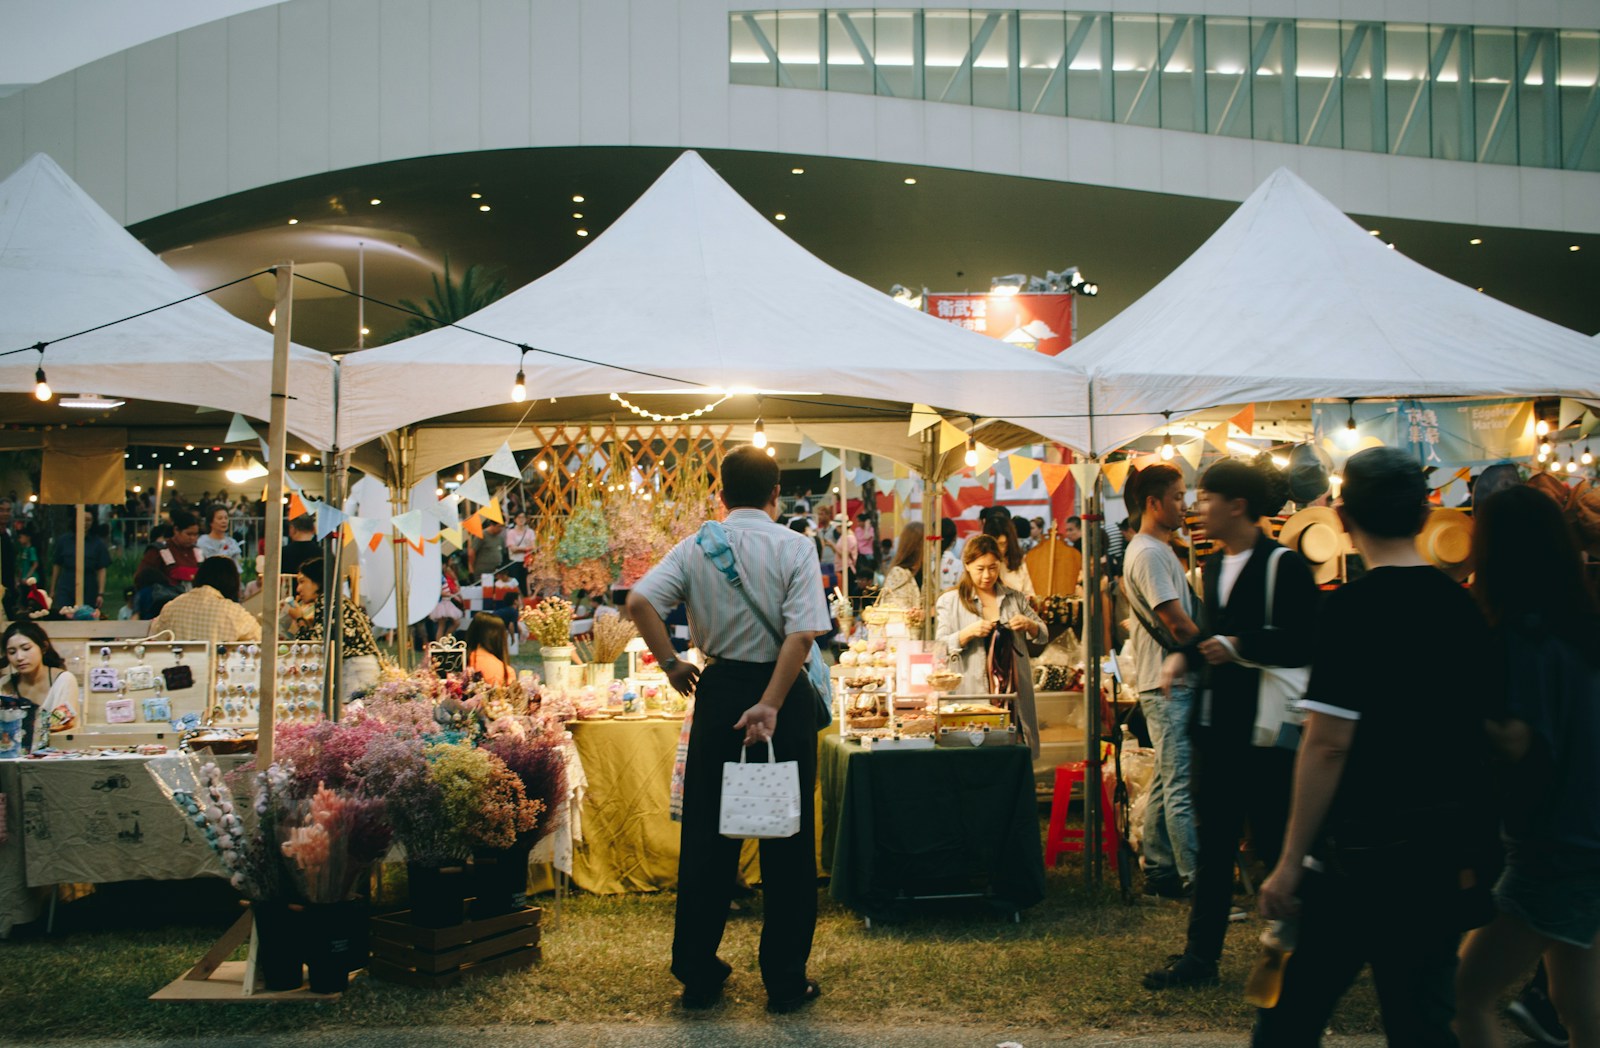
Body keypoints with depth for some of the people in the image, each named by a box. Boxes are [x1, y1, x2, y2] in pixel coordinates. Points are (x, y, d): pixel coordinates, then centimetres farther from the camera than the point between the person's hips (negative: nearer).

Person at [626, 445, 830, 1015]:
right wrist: (771, 704, -18)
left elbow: (639, 600, -12)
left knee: (707, 835, 11)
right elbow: (802, 635, -17)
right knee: (787, 838, 7)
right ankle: (786, 981, 14)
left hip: (719, 689, 2)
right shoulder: (795, 547, -6)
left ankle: (698, 974, 19)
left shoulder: (696, 547, 1)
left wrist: (671, 662, -3)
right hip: (783, 691, -2)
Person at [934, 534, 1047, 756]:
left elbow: (1042, 638, 19)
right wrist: (968, 633, -19)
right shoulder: (950, 601, 3)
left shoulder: (1014, 598, 14)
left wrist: (1030, 626, -3)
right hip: (974, 697, -3)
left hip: (1015, 695, 3)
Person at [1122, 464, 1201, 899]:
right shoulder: (1148, 554, -14)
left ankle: (1159, 871, 20)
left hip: (1171, 683, 11)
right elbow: (1178, 624, -18)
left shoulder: (1158, 550, 19)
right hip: (1170, 684, -11)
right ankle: (1196, 880, -4)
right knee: (1182, 786, -7)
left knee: (1167, 782, 14)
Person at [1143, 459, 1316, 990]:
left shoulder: (1283, 566, -11)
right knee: (1213, 845, 11)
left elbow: (1304, 643, -18)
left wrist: (1239, 647, -21)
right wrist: (1185, 655, 6)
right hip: (1215, 726, 8)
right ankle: (1200, 956, 18)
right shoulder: (1214, 566, 14)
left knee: (1274, 842, 2)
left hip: (1263, 731, -8)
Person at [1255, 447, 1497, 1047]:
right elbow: (1486, 732, 13)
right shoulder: (1462, 605, 5)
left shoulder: (1352, 609, -15)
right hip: (1452, 854, 6)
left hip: (1367, 848, -6)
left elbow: (1329, 744, -18)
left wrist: (1291, 862, -12)